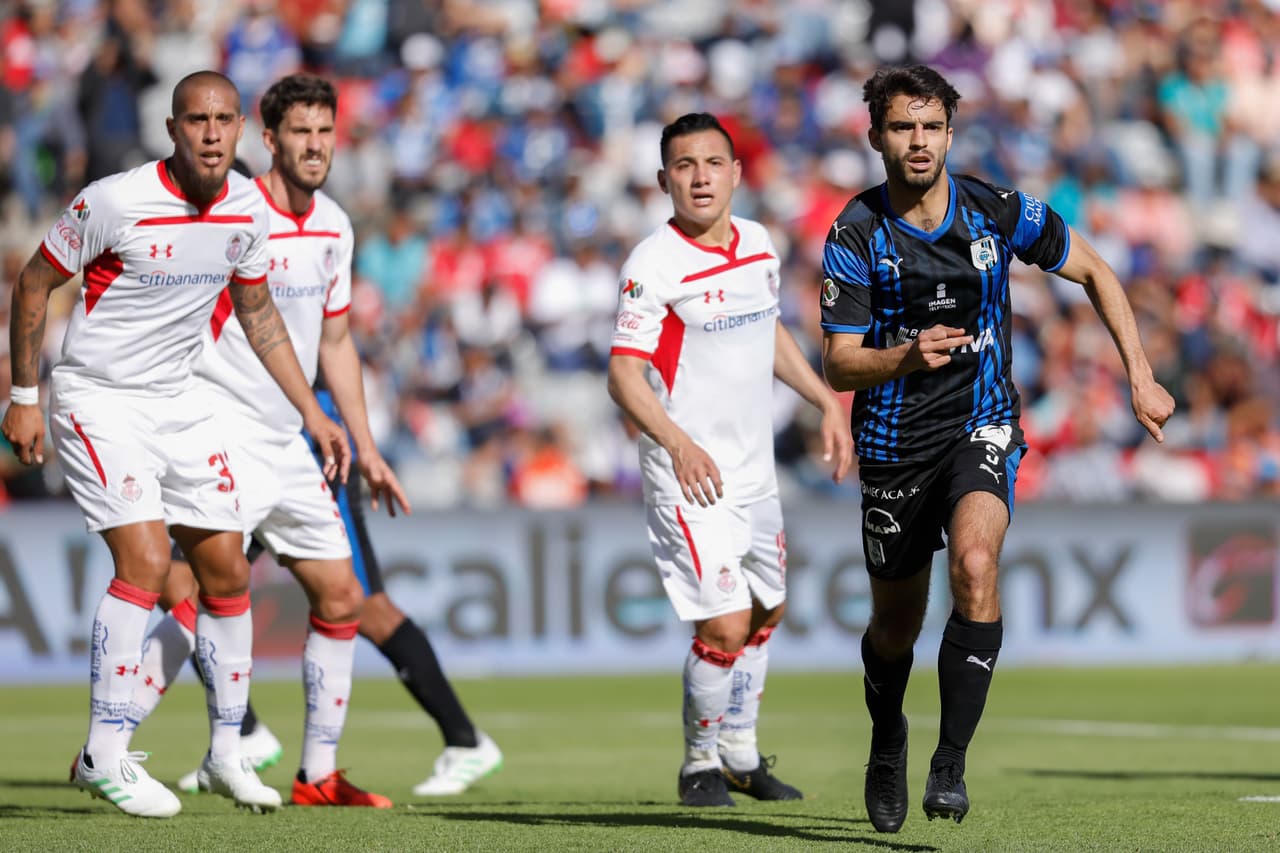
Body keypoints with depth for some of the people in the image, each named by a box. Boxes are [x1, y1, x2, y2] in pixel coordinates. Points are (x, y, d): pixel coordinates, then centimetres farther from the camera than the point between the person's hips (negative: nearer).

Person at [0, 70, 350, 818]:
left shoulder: (246, 209, -2)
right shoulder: (114, 202, -20)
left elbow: (257, 311, 14)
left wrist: (312, 412, 14)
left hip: (179, 402, 6)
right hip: (97, 399, -6)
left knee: (227, 569, 5)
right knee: (146, 561, -20)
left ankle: (227, 752, 18)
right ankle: (104, 755, -12)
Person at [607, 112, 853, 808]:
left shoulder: (757, 244, 6)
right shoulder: (653, 264, -17)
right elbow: (623, 373, -21)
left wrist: (827, 402, 19)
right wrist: (678, 442, -35)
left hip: (754, 470, 8)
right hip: (690, 476, -8)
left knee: (764, 612, 20)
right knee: (724, 627, -14)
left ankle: (741, 755, 39)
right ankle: (701, 765, 9)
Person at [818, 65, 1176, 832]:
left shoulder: (1000, 213, -8)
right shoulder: (856, 236, -10)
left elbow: (1094, 271, 7)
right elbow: (839, 366, -9)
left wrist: (1141, 379, 3)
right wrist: (906, 356, -30)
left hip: (983, 427, -1)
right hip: (895, 442, 1)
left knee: (974, 565, -29)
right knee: (897, 624, 11)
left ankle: (951, 763, -23)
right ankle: (888, 743, 45)